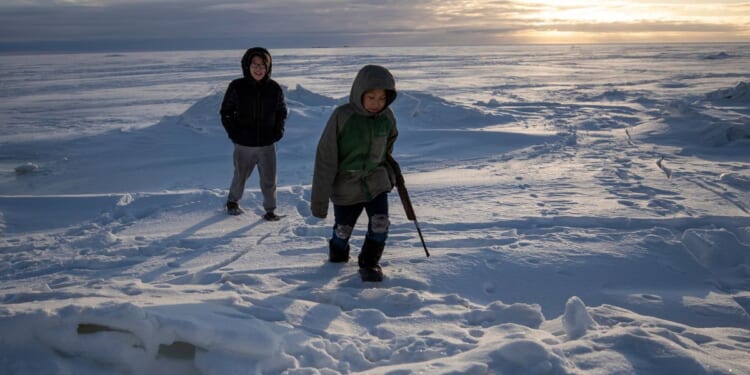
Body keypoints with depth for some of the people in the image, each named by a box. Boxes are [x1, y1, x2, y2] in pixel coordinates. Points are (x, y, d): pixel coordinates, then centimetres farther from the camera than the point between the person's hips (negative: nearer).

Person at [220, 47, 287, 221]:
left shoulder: (274, 88, -4)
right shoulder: (237, 87, -9)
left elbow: (281, 112, 11)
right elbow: (226, 112, 1)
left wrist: (278, 132, -2)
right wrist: (234, 134, -7)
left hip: (268, 144, 1)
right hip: (244, 145, -1)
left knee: (269, 179, 5)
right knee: (241, 176, 17)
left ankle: (270, 209, 21)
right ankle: (232, 202, 42)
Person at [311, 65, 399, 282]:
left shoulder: (387, 118, -8)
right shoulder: (342, 117, -20)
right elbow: (325, 159, -17)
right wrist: (319, 199, -17)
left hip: (376, 181, 3)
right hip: (345, 186, -2)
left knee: (380, 224, -10)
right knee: (343, 230, 10)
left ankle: (370, 262, 15)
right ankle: (337, 253, 43)